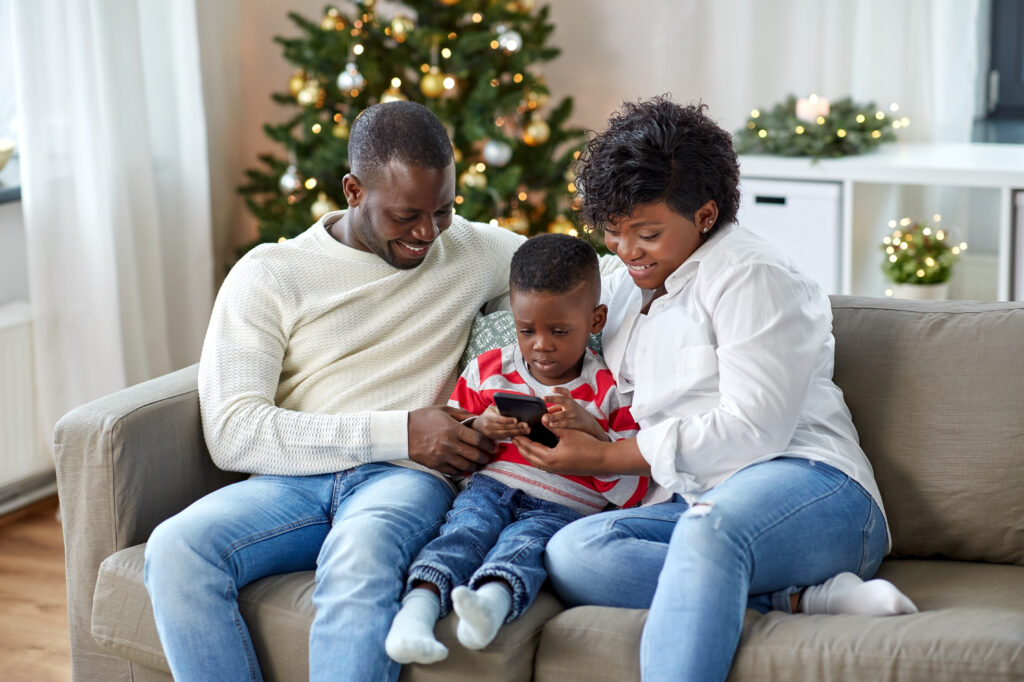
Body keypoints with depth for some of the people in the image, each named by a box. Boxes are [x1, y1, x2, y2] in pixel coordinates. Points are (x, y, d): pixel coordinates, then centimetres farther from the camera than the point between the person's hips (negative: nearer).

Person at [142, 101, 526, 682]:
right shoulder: (268, 275, 7)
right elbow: (232, 432, -4)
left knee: (359, 559, -39)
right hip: (294, 482, 1)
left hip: (404, 480, -1)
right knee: (176, 548, -32)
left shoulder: (473, 250, 15)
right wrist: (398, 431, -10)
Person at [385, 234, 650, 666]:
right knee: (466, 530, -31)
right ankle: (416, 610, -57)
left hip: (563, 507, -3)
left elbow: (632, 490, 2)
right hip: (491, 487, 3)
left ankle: (490, 603, -67)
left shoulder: (608, 391, 7)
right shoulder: (488, 371, 16)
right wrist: (479, 430, -3)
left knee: (523, 544, -35)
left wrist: (590, 429, -15)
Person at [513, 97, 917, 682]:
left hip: (806, 486, -7)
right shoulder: (621, 288, 23)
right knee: (570, 552, -25)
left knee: (707, 529, -43)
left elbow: (752, 428, -11)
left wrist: (605, 458, -8)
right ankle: (803, 600, -30)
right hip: (698, 507, 7)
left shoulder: (750, 276, -2)